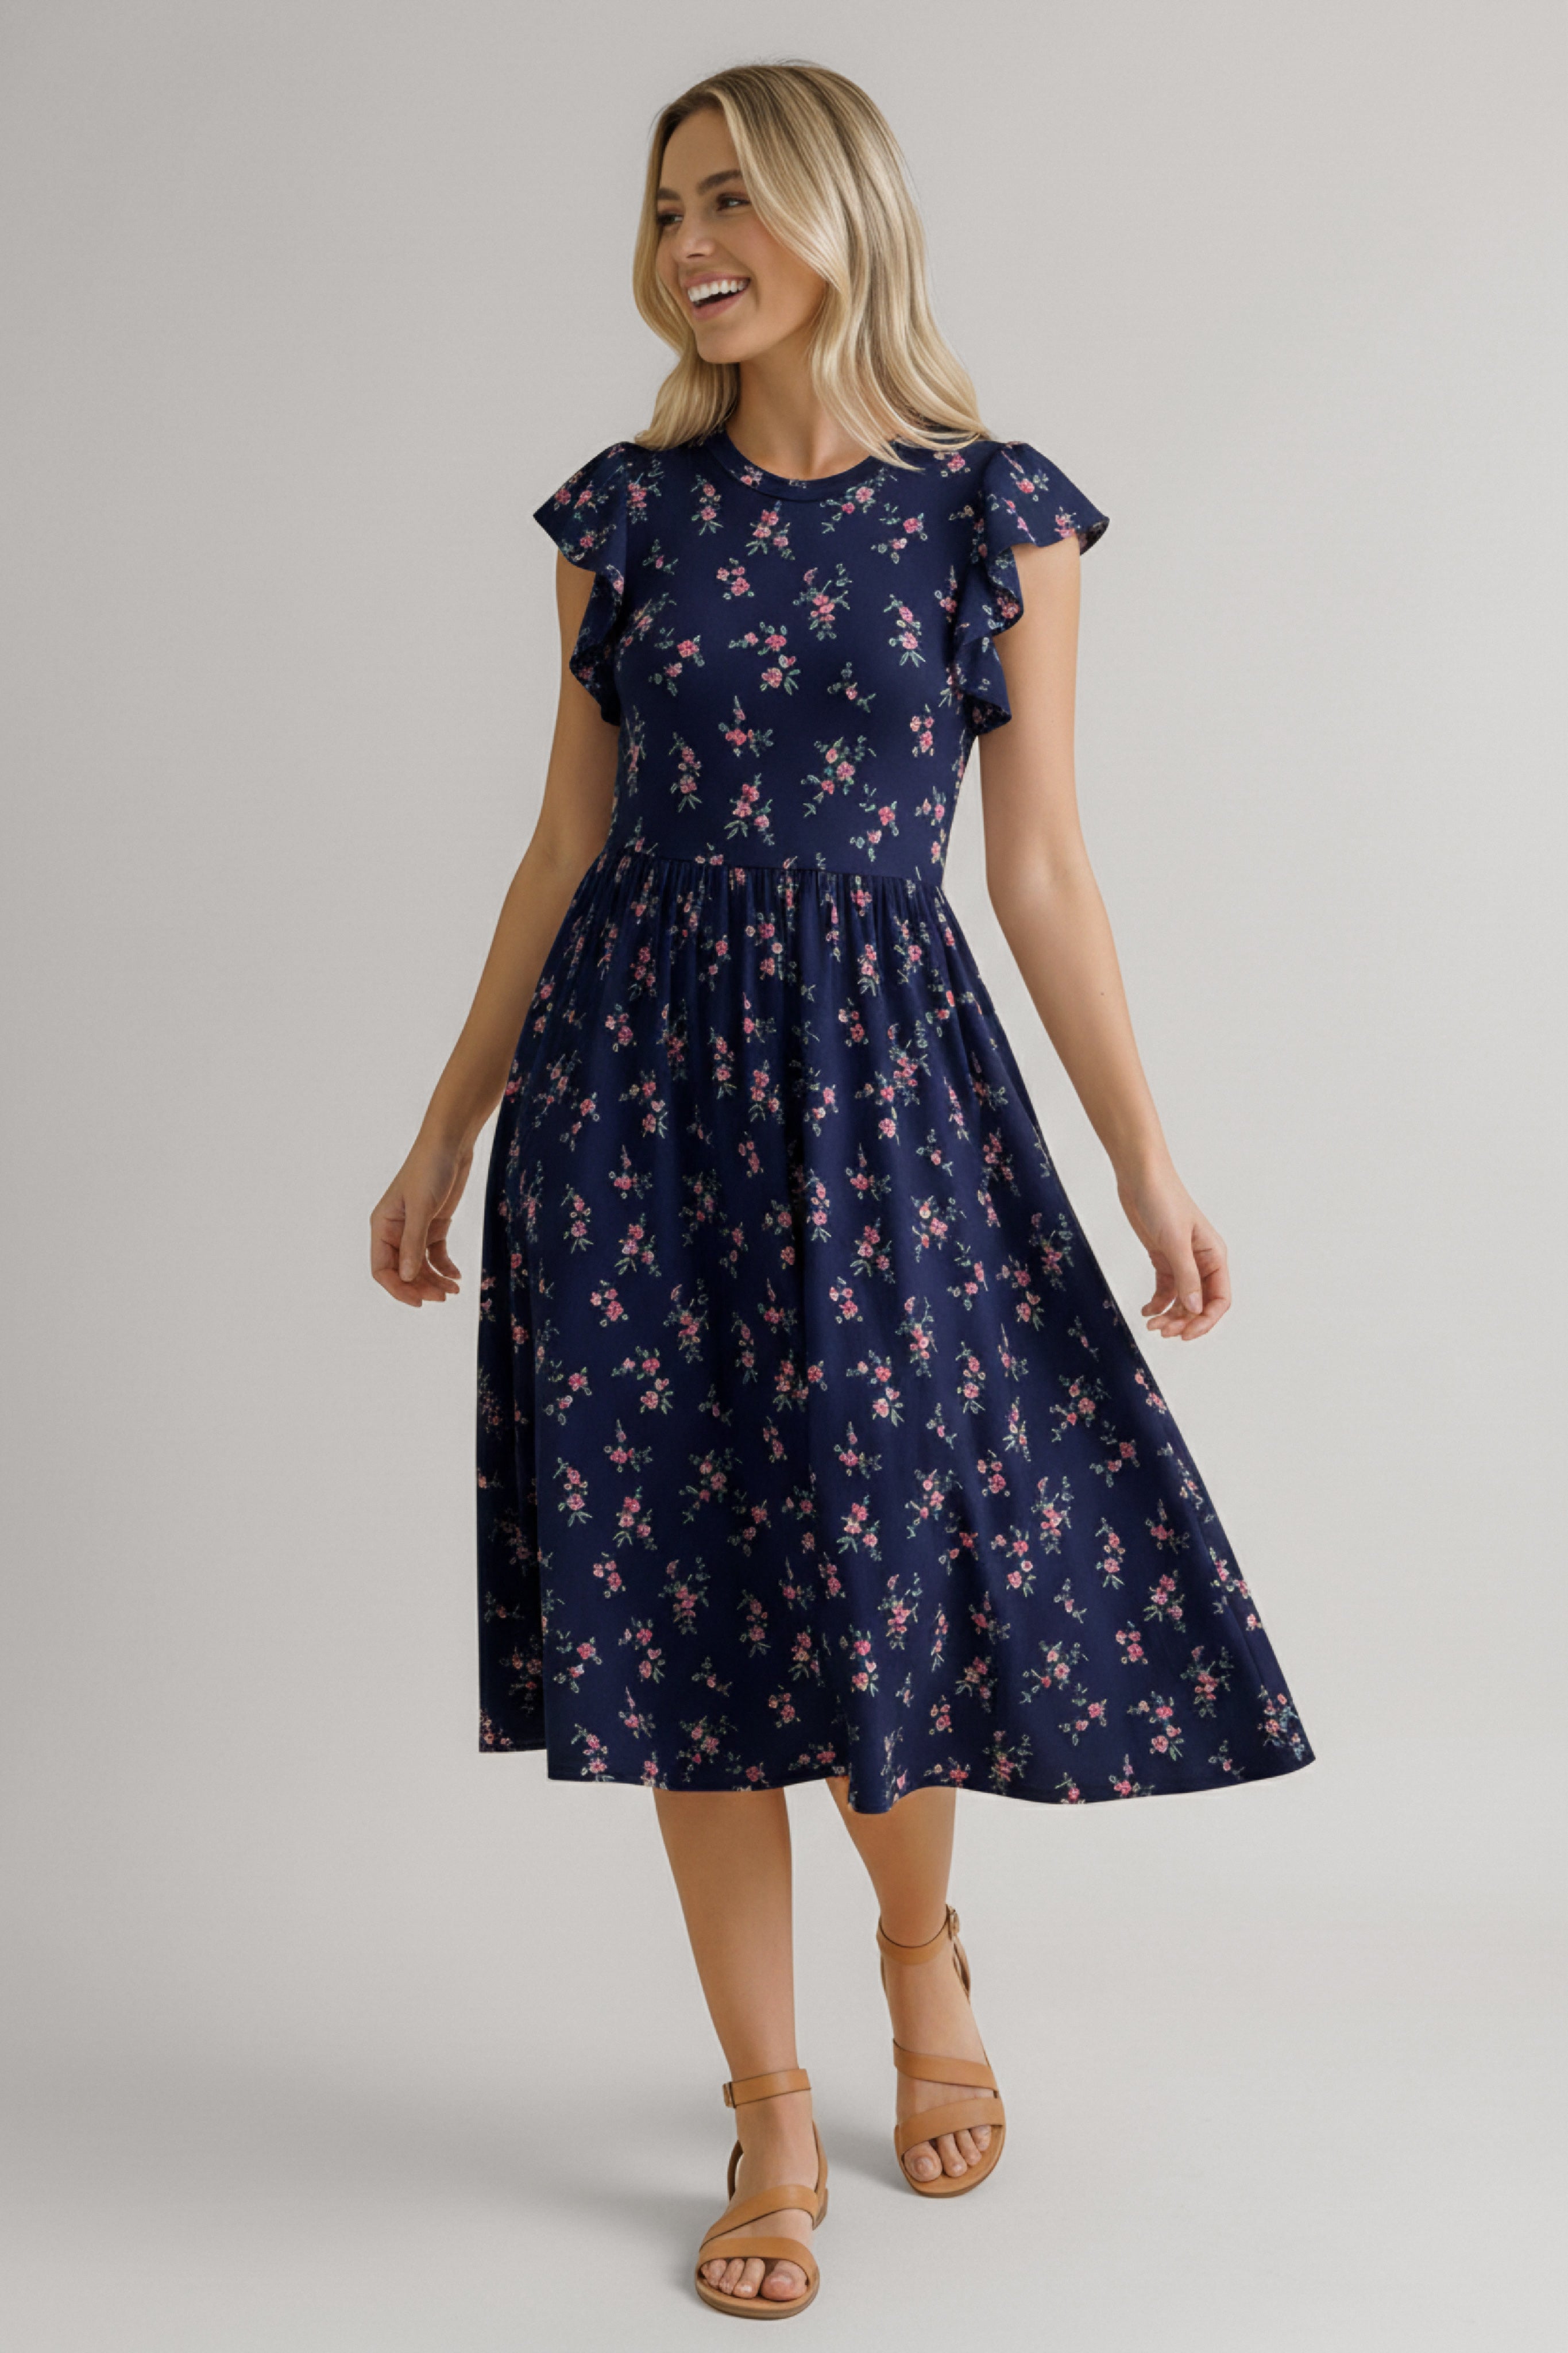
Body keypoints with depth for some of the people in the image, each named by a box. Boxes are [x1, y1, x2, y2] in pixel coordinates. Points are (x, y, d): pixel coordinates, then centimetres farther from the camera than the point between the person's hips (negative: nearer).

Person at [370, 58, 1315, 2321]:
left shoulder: (1000, 516, 1)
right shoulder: (628, 507, 6)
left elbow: (1043, 866, 2)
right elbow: (566, 848, 9)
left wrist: (1153, 1164, -1)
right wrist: (445, 1134, 9)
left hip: (890, 1080, -1)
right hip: (639, 1078, 2)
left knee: (902, 1552, 1)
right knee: (684, 1582, 3)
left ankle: (923, 1953, 36)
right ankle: (775, 2118, 19)